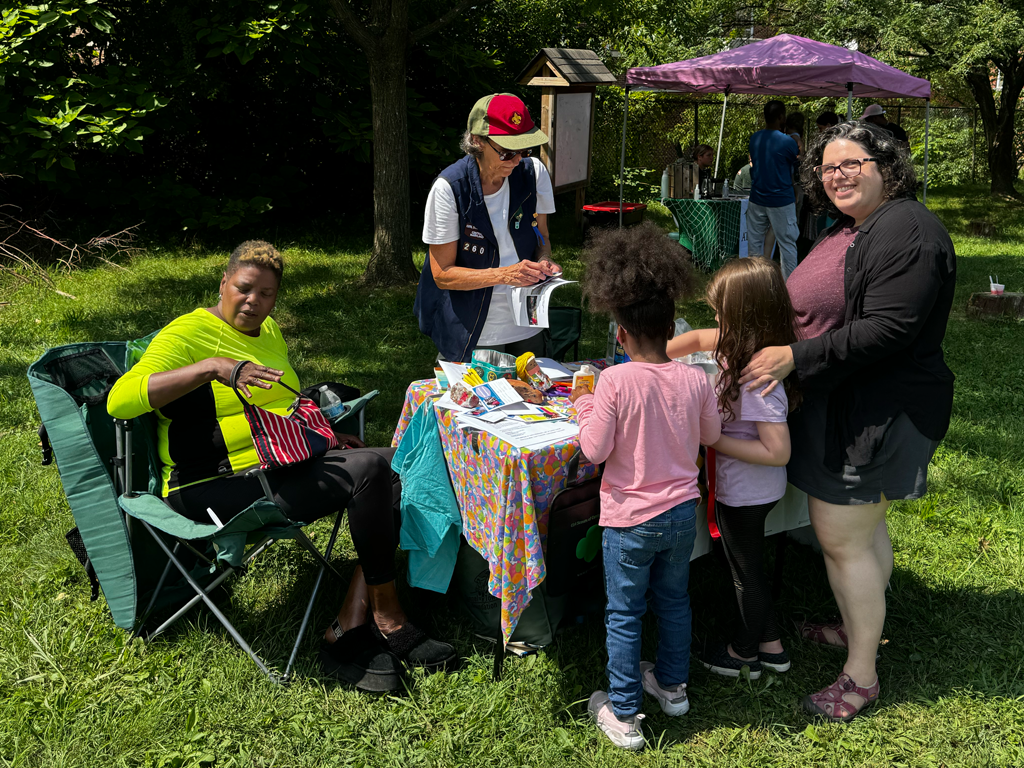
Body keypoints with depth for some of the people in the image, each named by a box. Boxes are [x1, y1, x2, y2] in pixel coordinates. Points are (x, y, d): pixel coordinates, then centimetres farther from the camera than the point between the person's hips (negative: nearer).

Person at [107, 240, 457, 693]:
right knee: (369, 468, -26)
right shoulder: (187, 333, -6)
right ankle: (387, 617, -8)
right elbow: (119, 400, -22)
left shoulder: (268, 331, 20)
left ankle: (348, 630, -17)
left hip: (285, 468, 9)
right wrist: (212, 366, -28)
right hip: (217, 488, -9)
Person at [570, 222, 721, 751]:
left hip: (630, 519, -4)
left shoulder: (616, 381, -22)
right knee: (674, 600, 23)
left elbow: (594, 449, -18)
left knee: (623, 614, 9)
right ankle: (673, 685, 41)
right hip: (682, 511, 5)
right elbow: (711, 434, 7)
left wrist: (584, 405, -3)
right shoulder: (694, 379, -8)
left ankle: (623, 715, 19)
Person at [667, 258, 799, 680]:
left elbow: (778, 451, -31)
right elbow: (698, 338, 12)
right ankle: (770, 644, 43)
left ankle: (744, 653, 37)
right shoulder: (748, 347, -5)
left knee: (747, 571, 14)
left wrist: (712, 440, -25)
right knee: (748, 566, 25)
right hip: (744, 489, 9)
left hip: (746, 494, -9)